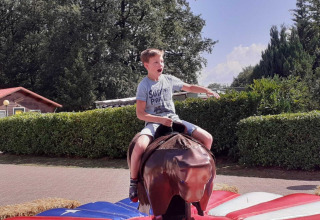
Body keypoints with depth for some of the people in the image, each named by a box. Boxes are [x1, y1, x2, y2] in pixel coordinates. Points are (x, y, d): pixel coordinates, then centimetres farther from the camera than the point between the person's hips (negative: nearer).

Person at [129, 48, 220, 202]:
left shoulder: (169, 80, 7)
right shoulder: (144, 85, -5)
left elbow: (189, 87, 22)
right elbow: (140, 113, -9)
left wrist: (207, 90, 6)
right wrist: (160, 120, -20)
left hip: (173, 119, 5)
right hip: (153, 122, -5)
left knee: (207, 138, -8)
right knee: (139, 146, -36)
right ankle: (134, 182, -12)